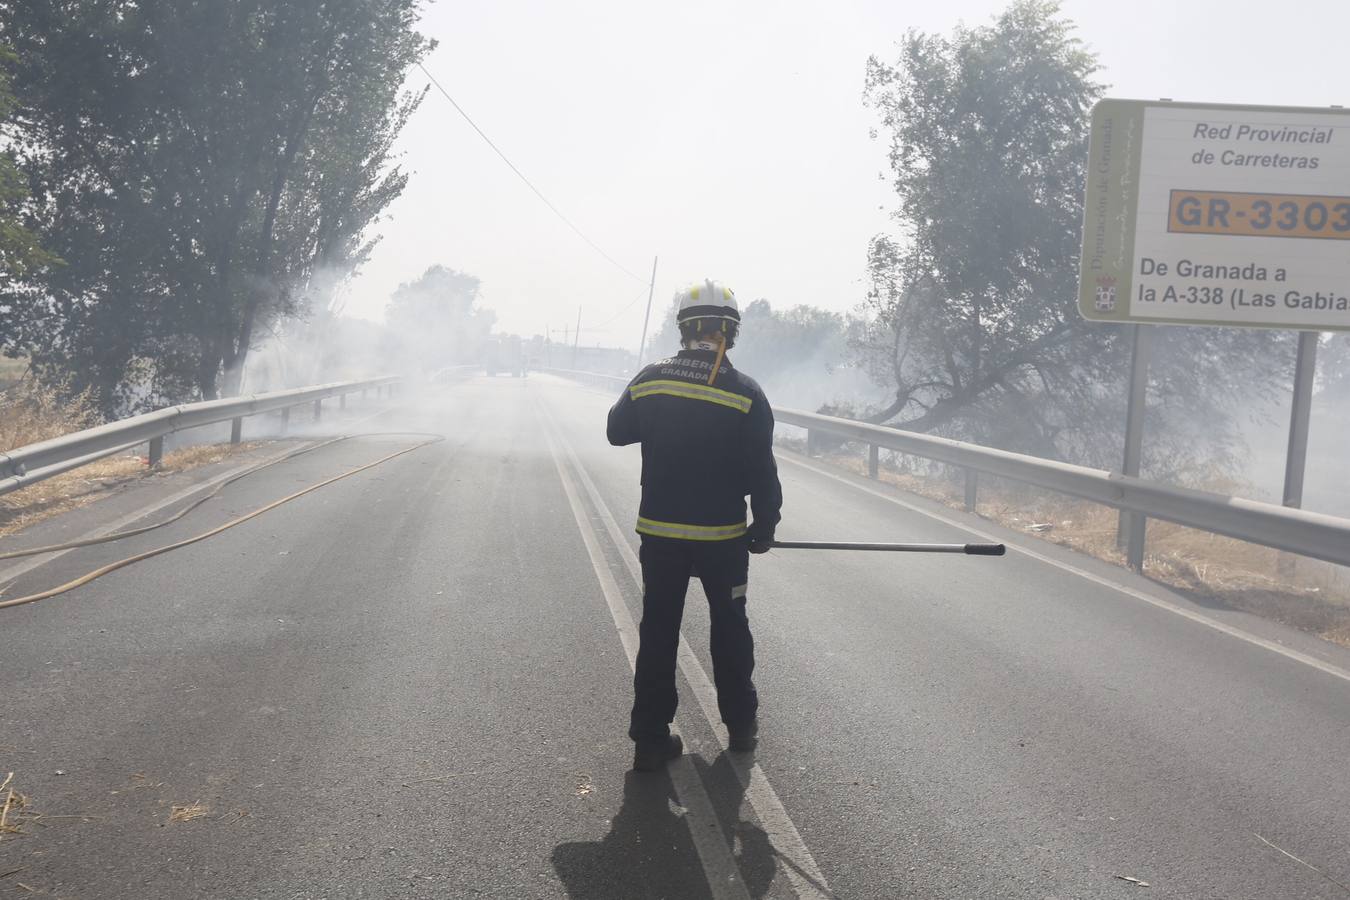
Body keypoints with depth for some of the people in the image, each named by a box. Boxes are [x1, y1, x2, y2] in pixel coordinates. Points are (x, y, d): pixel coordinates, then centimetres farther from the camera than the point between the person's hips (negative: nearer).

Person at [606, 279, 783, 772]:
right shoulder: (745, 393, -13)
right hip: (723, 536, -1)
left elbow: (617, 431, 11)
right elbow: (761, 472, -9)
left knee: (658, 631, 9)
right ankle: (741, 723, 28)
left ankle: (651, 737, 10)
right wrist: (765, 527, 4)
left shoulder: (649, 381, -5)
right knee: (730, 626, 17)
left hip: (660, 533, 2)